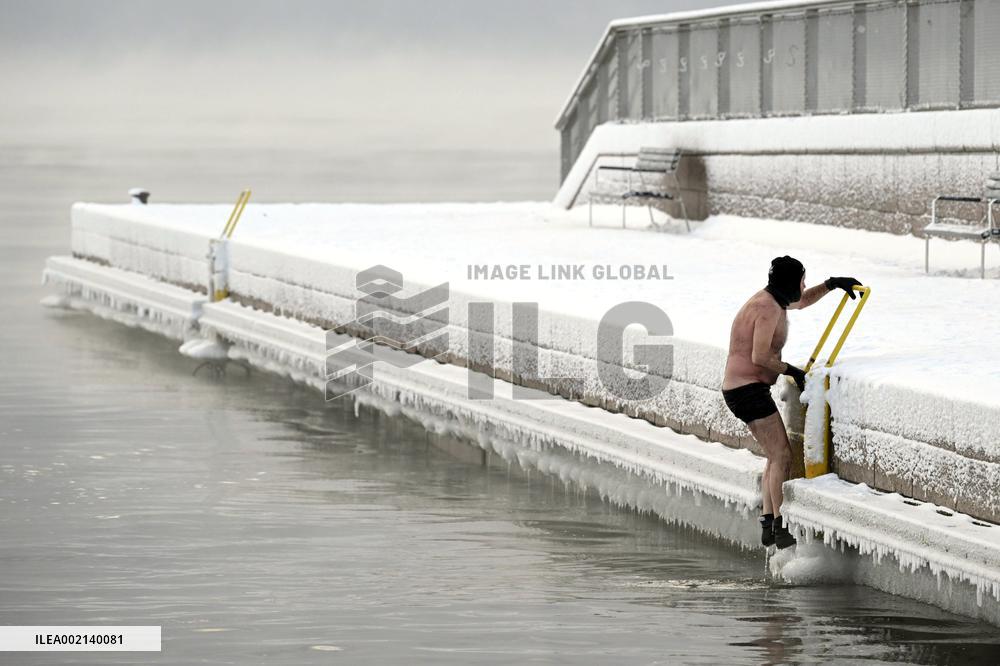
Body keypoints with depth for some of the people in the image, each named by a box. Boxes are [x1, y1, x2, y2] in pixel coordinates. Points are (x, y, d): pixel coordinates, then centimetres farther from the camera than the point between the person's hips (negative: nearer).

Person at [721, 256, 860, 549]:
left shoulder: (770, 299, 13)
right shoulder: (769, 308, -19)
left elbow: (802, 302, 32)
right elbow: (760, 356, -25)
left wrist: (831, 284, 18)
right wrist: (792, 371, -11)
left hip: (743, 390, 11)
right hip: (749, 390, -11)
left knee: (777, 455, 16)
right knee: (782, 456, -11)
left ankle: (769, 526, 12)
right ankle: (782, 529, -13)